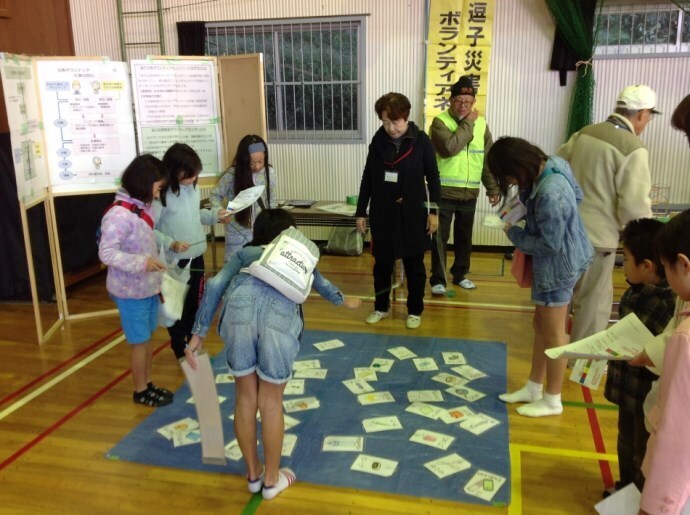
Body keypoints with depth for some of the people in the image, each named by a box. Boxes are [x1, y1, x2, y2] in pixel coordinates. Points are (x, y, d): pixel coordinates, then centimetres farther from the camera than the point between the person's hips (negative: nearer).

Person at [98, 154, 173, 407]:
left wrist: (158, 277, 16)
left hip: (148, 286, 8)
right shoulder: (118, 214, -23)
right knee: (139, 341, 7)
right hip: (131, 290, -8)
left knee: (148, 338, 18)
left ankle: (148, 384, 34)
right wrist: (141, 263, -33)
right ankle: (141, 391, 24)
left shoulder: (144, 208, 3)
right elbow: (106, 252, -24)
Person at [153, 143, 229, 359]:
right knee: (177, 307, 11)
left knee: (196, 304, 21)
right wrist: (170, 243, -30)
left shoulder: (192, 188, 1)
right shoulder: (162, 195, -20)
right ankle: (180, 350, 29)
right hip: (174, 260, -7)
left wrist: (214, 214, 1)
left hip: (196, 256, 7)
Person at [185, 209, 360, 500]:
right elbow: (321, 284, 56)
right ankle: (272, 479, 32)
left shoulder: (244, 253, 35)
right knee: (271, 402, 14)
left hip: (240, 306, 1)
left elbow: (215, 285, 17)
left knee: (245, 398, 18)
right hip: (280, 313, -1)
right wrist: (344, 301, 76)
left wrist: (198, 334, 16)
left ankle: (253, 474, 37)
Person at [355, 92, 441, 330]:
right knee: (382, 263, 11)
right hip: (383, 213, 2)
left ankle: (415, 310, 23)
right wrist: (361, 211, 5)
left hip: (412, 213, -2)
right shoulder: (378, 141, -1)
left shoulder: (421, 140, -7)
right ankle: (381, 307, 28)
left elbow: (433, 177, -2)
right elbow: (367, 178, 5)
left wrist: (433, 211, -5)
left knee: (414, 264, 8)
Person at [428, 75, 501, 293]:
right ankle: (438, 279, 11)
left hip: (469, 194, 4)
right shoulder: (440, 121, -9)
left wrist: (493, 188, 10)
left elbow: (489, 160, 11)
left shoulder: (481, 124, 6)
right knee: (440, 238, 1)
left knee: (464, 238, 15)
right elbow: (449, 148, -27)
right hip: (443, 192, -4)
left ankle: (460, 274, 30)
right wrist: (468, 123, -18)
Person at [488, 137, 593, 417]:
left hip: (559, 264, -10)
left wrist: (513, 233, -11)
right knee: (541, 325, 20)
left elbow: (549, 244, -26)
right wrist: (525, 209, 5)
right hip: (555, 260, 10)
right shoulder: (551, 163, -4)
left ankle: (552, 400, 26)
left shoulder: (549, 195, -34)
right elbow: (577, 194, 13)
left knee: (553, 332, 6)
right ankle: (533, 388, 36)